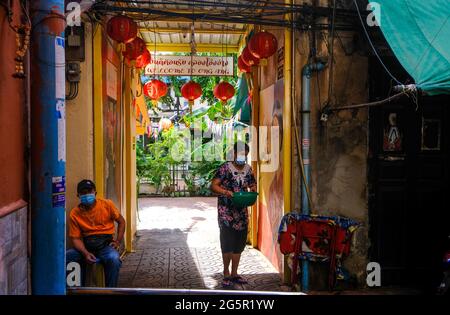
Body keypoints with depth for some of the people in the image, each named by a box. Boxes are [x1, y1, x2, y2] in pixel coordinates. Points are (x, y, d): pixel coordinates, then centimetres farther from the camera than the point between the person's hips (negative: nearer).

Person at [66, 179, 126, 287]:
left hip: (105, 243, -2)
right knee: (65, 257, -25)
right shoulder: (74, 214, 1)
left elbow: (121, 221, 13)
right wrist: (85, 253, -18)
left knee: (113, 259, -36)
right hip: (86, 244, 2)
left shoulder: (107, 204, 1)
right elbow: (76, 238, 0)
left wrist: (118, 241, 1)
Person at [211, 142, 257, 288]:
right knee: (227, 244, -8)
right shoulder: (225, 168, -9)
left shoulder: (248, 169, 8)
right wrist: (226, 192, -27)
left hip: (242, 211, 6)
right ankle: (226, 274, 7)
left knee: (239, 244, 10)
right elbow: (213, 185, -12)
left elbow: (252, 184, 18)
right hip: (226, 211, -6)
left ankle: (234, 274, 22)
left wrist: (253, 189, -6)